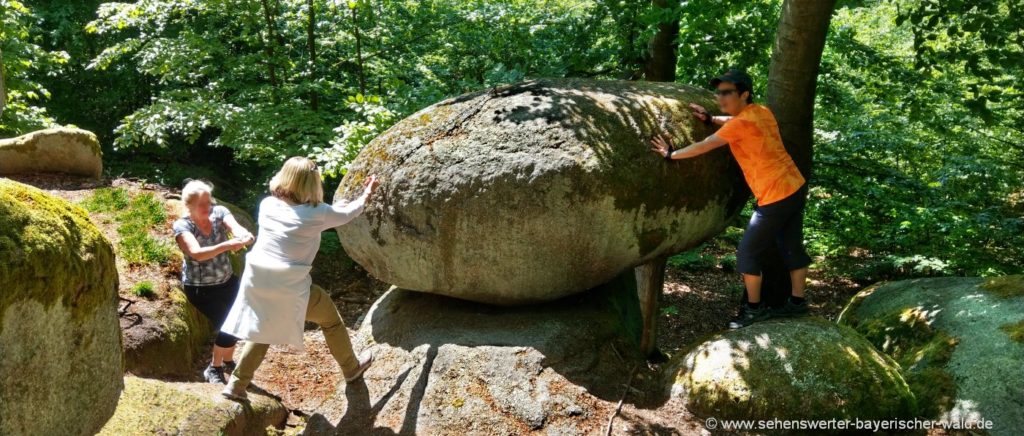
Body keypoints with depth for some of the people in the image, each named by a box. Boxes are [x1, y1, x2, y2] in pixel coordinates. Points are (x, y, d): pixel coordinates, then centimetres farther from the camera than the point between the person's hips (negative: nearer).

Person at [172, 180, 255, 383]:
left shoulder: (219, 212, -9)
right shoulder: (182, 226, -20)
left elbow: (235, 227, -28)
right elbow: (197, 253, -37)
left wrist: (244, 235, -52)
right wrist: (227, 245, -53)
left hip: (227, 281, 5)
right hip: (200, 289, -5)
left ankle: (228, 361, 39)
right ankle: (214, 369, 14)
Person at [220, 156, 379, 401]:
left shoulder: (268, 205, 4)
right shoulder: (316, 214, -8)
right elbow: (349, 213, 9)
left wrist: (333, 207, 30)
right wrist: (367, 193, 28)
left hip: (257, 280, 5)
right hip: (290, 288, -5)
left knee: (262, 333, 26)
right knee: (330, 319, 19)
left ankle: (236, 386, 24)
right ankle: (351, 368, 36)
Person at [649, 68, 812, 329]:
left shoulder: (741, 123, -18)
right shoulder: (760, 112, 8)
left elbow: (704, 146, -13)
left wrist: (671, 154, -3)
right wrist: (711, 119, 17)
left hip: (776, 197, -9)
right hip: (796, 186, 9)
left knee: (747, 253, 3)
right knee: (791, 247, 18)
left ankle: (754, 309, 13)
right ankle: (797, 302, 29)